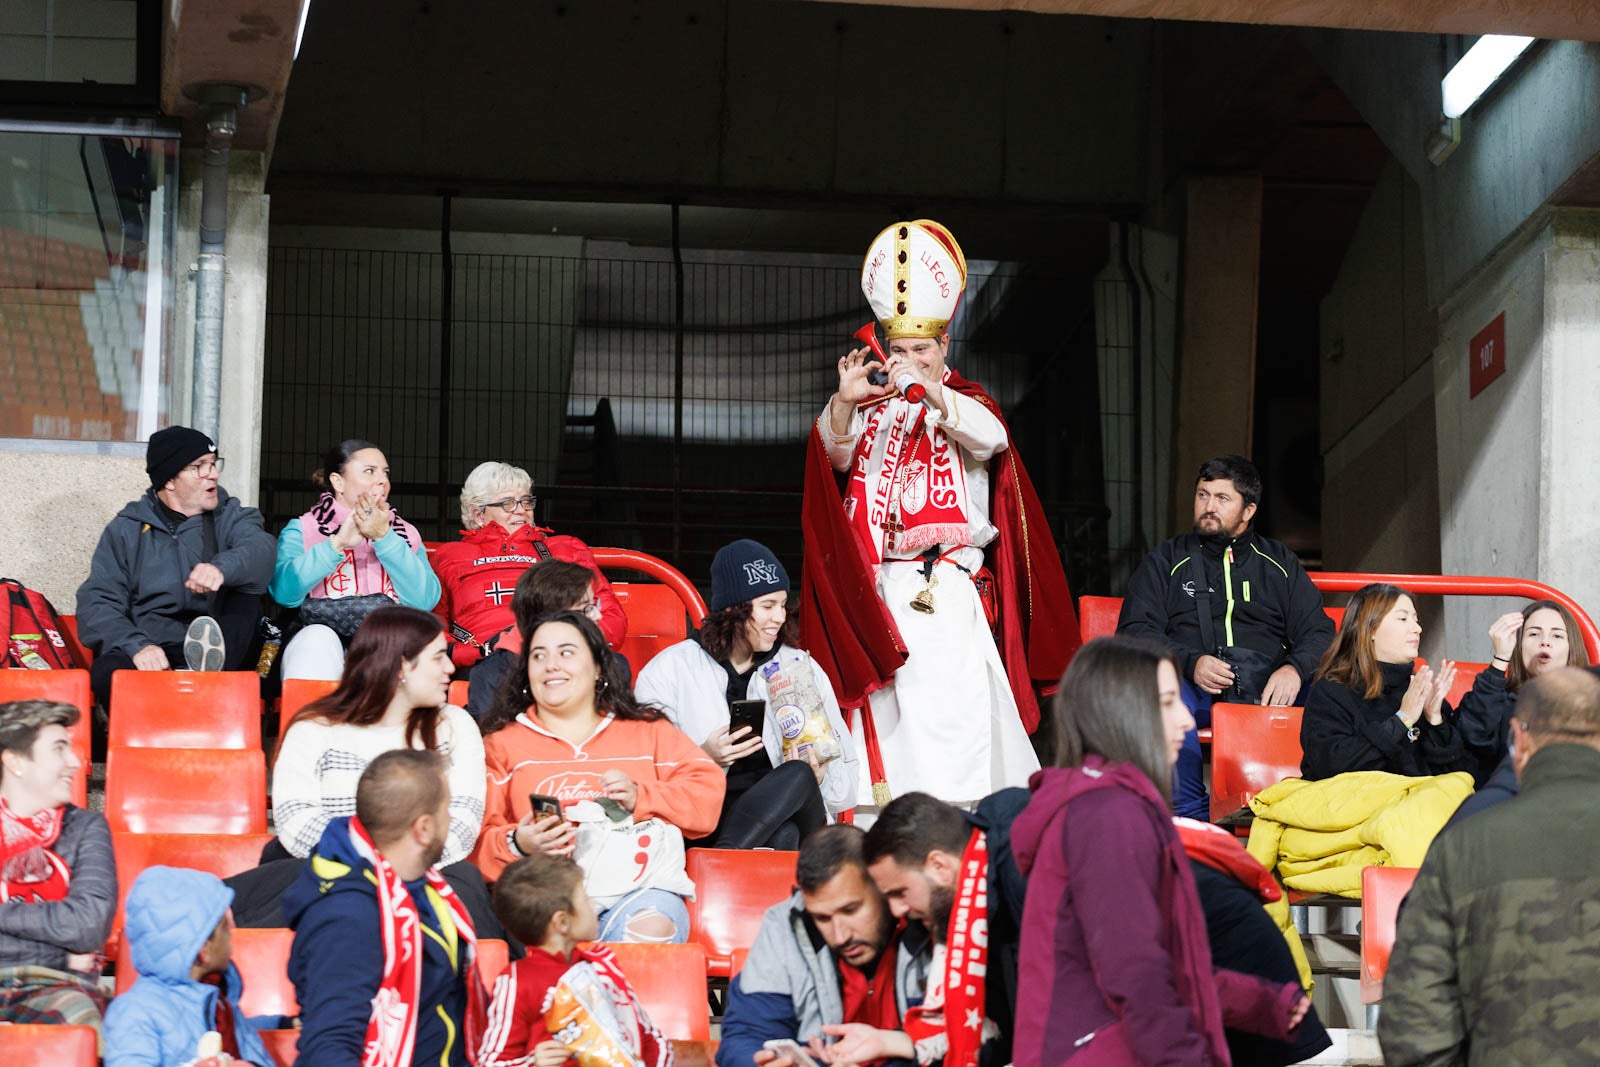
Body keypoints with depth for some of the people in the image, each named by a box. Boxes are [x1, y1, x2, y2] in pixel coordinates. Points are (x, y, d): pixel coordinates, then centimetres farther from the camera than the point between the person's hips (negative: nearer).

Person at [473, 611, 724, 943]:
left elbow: (708, 793, 14)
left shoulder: (648, 730, 24)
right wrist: (517, 844, -12)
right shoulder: (501, 743, 20)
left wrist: (641, 797, -2)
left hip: (640, 889, 2)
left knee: (651, 931, -34)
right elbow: (477, 839, 10)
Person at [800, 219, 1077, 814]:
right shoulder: (873, 409, 15)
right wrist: (844, 402, -23)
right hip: (881, 586, 3)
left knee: (949, 696, -14)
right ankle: (879, 822, 1)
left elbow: (989, 438, -18)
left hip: (951, 587, -3)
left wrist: (930, 391, -35)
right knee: (883, 699, -1)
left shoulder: (966, 403, 6)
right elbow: (836, 454, -2)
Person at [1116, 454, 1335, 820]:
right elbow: (1134, 630, 7)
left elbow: (1318, 632, 14)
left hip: (1268, 688, 1)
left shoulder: (1278, 560, 24)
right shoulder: (1168, 559, 19)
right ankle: (1192, 817, -33)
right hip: (1194, 688, -1)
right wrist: (1190, 662, -13)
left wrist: (1295, 669, -11)